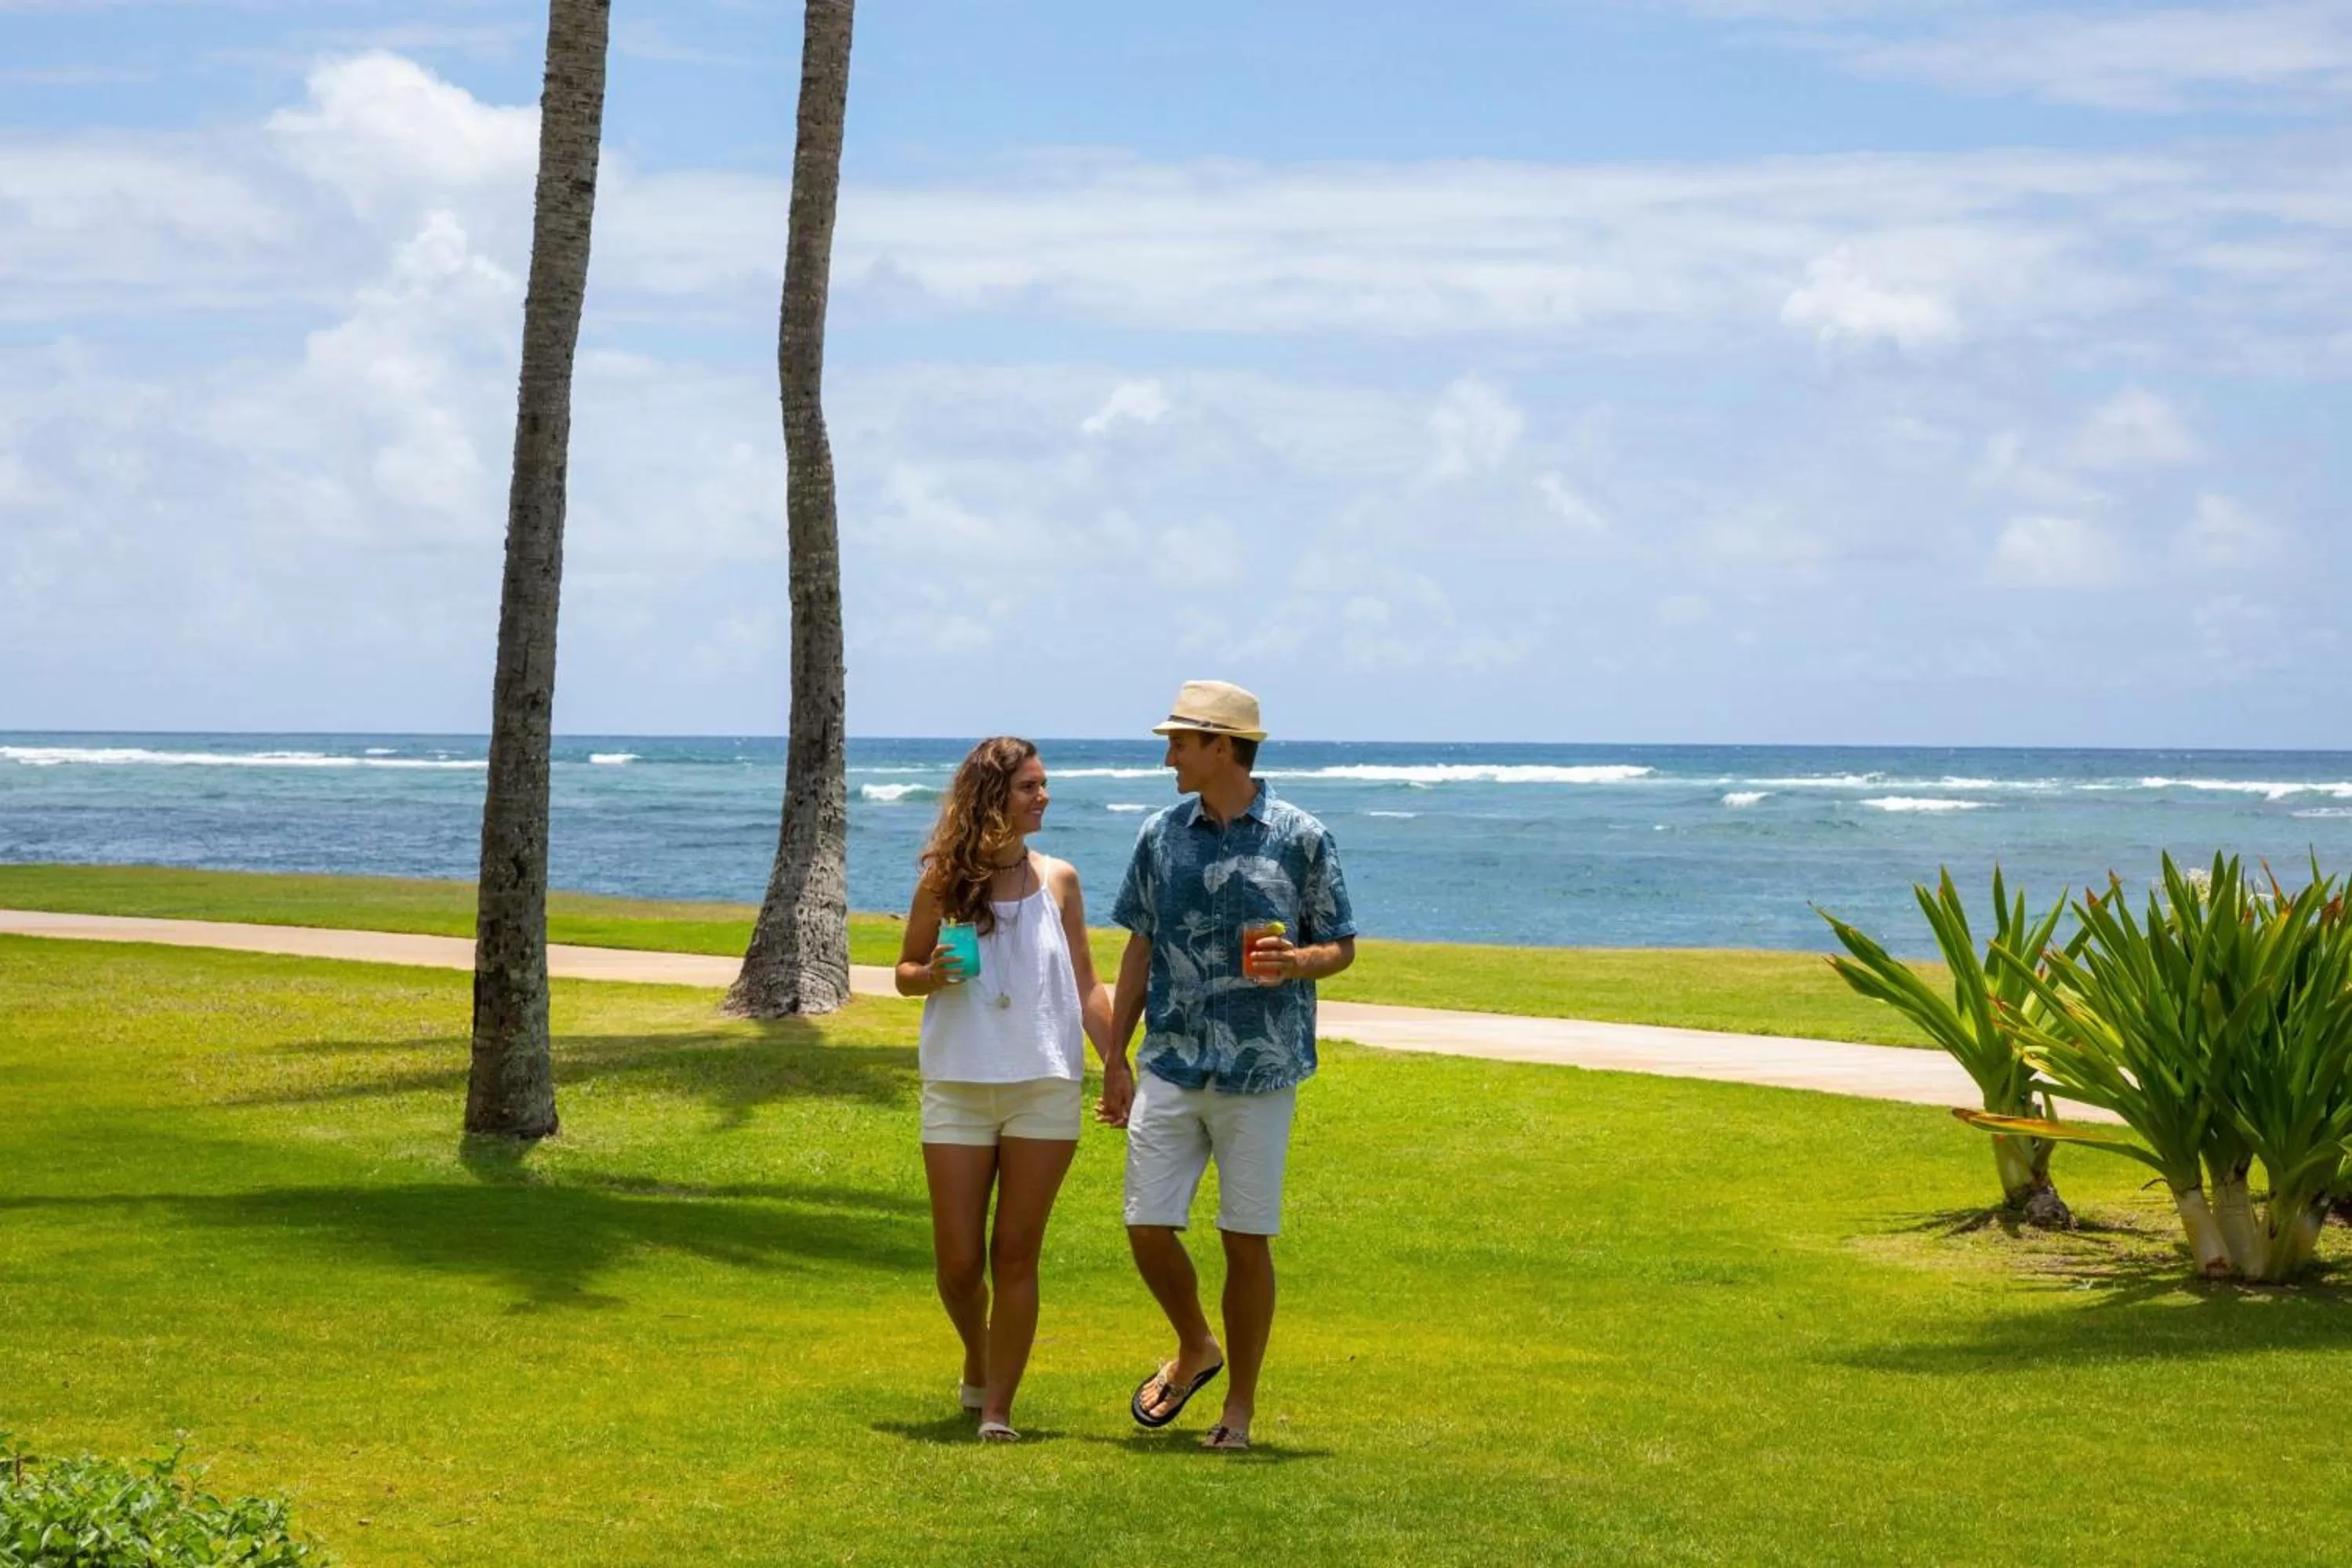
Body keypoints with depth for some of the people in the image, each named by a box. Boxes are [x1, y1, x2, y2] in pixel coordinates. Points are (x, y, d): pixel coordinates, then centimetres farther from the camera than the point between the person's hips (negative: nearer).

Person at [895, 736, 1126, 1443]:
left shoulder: (1058, 879, 5)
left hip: (1044, 1088, 1)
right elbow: (904, 972, 10)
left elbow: (1085, 983, 9)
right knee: (958, 1262, 2)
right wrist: (930, 974, -12)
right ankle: (977, 1364, 32)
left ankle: (997, 1409, 6)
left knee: (1016, 1255, 0)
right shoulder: (944, 882, 0)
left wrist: (1116, 1061, 1)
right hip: (958, 1088, -1)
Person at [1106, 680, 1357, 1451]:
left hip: (1260, 1072, -3)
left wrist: (1296, 963, -20)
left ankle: (1239, 1408, 15)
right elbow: (1141, 950, 13)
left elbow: (1341, 947, 2)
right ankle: (1194, 1351, 28)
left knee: (1247, 1240, 2)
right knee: (1148, 1229, 1)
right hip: (1170, 1066, 3)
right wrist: (1114, 1061, 11)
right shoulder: (1161, 835, 7)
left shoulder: (1301, 838, -3)